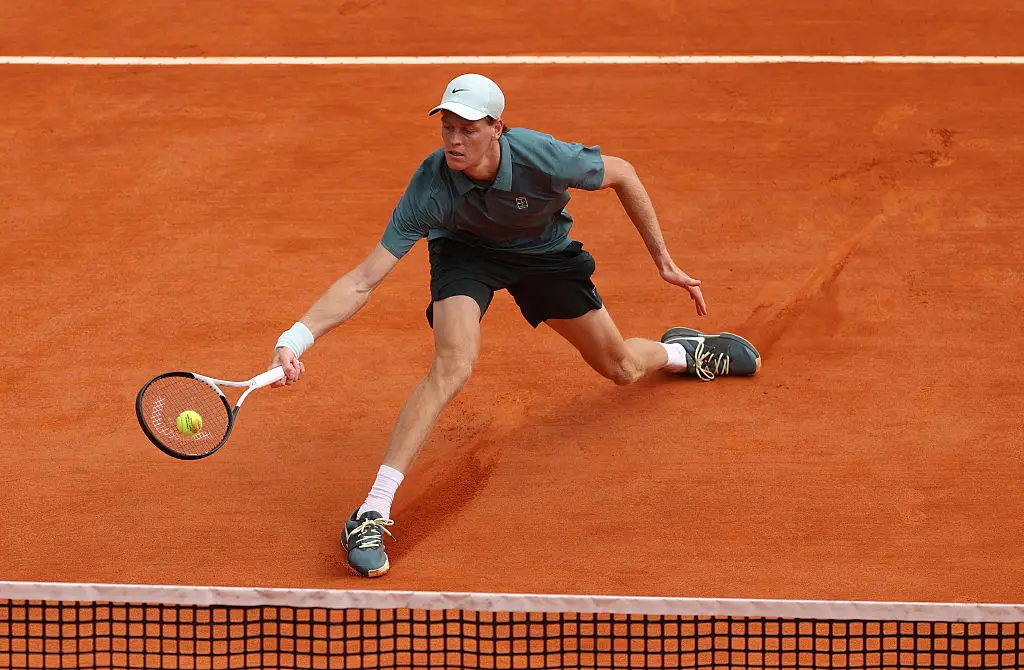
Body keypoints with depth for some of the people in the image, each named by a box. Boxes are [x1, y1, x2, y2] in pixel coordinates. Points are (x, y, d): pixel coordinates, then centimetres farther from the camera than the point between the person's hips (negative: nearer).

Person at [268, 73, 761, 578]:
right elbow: (364, 280, -36)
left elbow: (621, 174, -14)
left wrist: (664, 262, -9)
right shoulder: (430, 188, -37)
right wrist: (296, 338, -48)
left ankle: (679, 351, 54)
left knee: (621, 368, 14)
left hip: (544, 251, 2)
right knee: (452, 367, -30)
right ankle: (371, 515, -29)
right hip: (465, 250, -2)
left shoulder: (543, 157, -37)